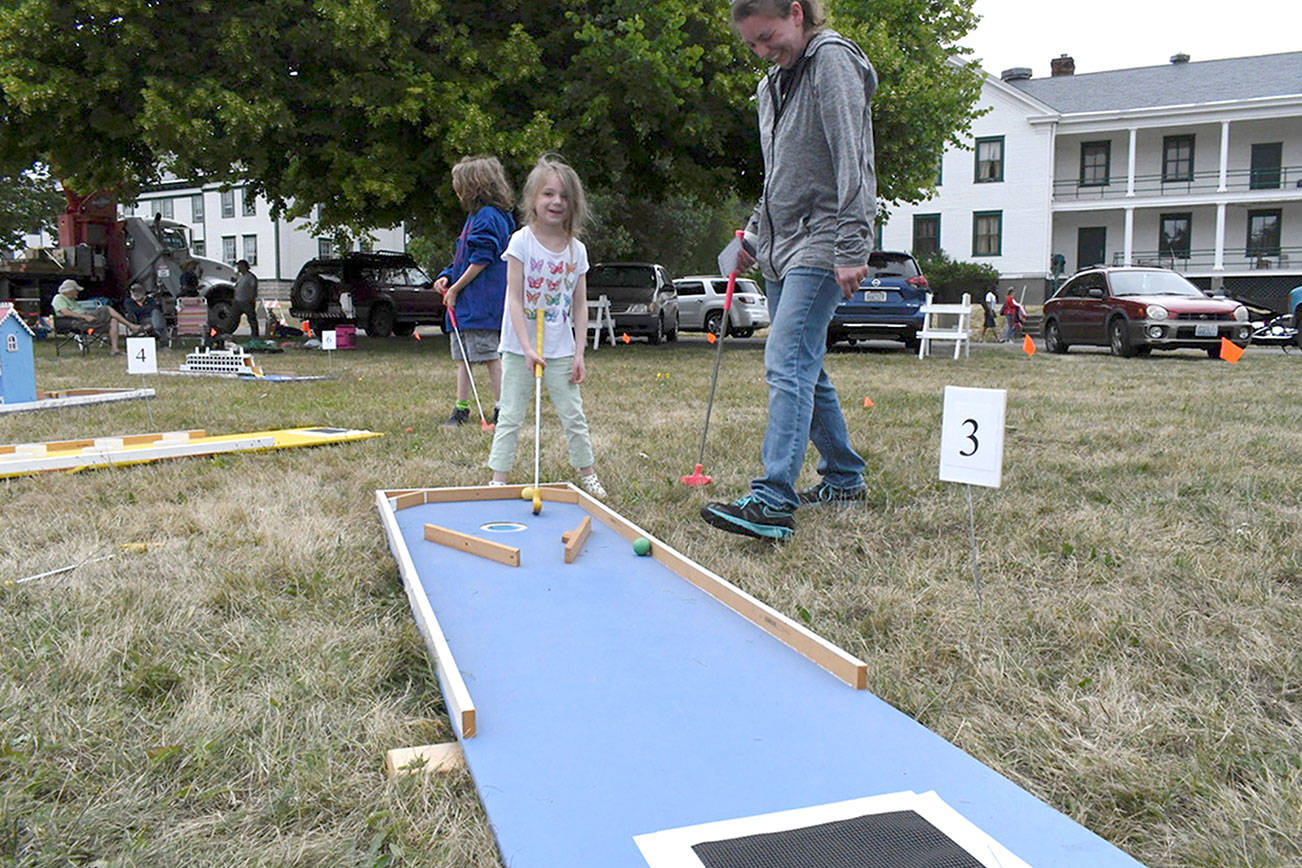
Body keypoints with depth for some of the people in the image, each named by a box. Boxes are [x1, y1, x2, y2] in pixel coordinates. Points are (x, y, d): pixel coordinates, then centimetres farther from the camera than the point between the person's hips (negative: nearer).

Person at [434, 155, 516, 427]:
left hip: (483, 303, -10)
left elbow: (481, 261, -18)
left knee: (491, 354, -5)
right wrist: (447, 277, 7)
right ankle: (460, 409, 19)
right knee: (462, 357, 12)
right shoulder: (475, 215, 18)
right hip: (464, 302, 10)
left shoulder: (487, 217, -13)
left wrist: (455, 289, -11)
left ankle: (501, 408, 2)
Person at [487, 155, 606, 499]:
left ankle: (588, 475, 24)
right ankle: (498, 480, 11)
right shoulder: (521, 241, -8)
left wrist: (579, 353, -1)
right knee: (510, 417, 3)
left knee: (574, 416, 10)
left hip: (561, 350, 3)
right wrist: (528, 348, -20)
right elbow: (514, 299, -12)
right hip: (520, 348, -3)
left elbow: (580, 306, 5)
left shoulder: (577, 250, 2)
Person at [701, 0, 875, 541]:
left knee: (787, 365, -19)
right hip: (782, 246, 9)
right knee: (805, 369, 12)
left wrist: (852, 247, -22)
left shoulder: (832, 59, -7)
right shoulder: (772, 84, 19)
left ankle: (772, 503, -24)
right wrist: (755, 231, 20)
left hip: (820, 247, -9)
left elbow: (851, 160, -17)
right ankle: (843, 477, 26)